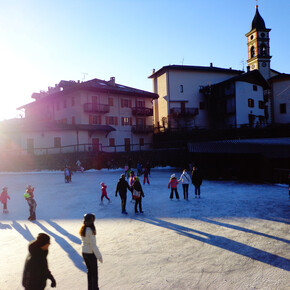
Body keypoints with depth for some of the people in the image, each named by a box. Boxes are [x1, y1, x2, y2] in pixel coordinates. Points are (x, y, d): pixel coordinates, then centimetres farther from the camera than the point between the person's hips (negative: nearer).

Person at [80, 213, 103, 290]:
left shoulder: (82, 229, -2)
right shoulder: (90, 231, -25)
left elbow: (84, 241, 7)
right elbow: (93, 245, -23)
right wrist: (99, 256, -14)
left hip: (84, 252, 7)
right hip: (91, 253, -7)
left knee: (89, 270, 22)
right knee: (94, 272, 10)